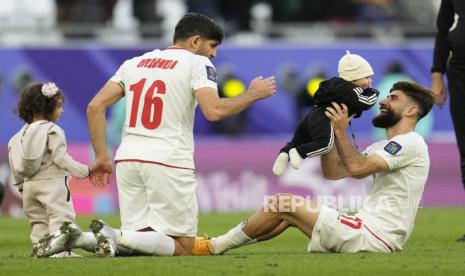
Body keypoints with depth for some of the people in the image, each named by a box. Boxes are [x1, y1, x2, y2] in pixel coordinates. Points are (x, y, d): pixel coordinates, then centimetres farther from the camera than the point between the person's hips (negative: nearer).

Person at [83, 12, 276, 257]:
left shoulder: (133, 63, 18)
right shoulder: (197, 64, 1)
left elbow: (95, 106, 11)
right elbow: (214, 111, -14)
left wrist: (101, 156, 14)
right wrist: (252, 95, 1)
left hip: (128, 159, 6)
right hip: (169, 162, -6)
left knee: (138, 238, 11)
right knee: (182, 247, 1)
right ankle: (119, 238, -23)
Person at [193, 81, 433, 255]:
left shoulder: (410, 143, -9)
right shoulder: (382, 148, 23)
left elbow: (357, 168, -21)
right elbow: (332, 172, 18)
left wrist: (340, 131, -12)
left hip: (372, 237, -10)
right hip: (372, 232, 10)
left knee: (282, 204, -7)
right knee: (287, 212, 15)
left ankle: (214, 247, 3)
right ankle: (220, 243, 13)